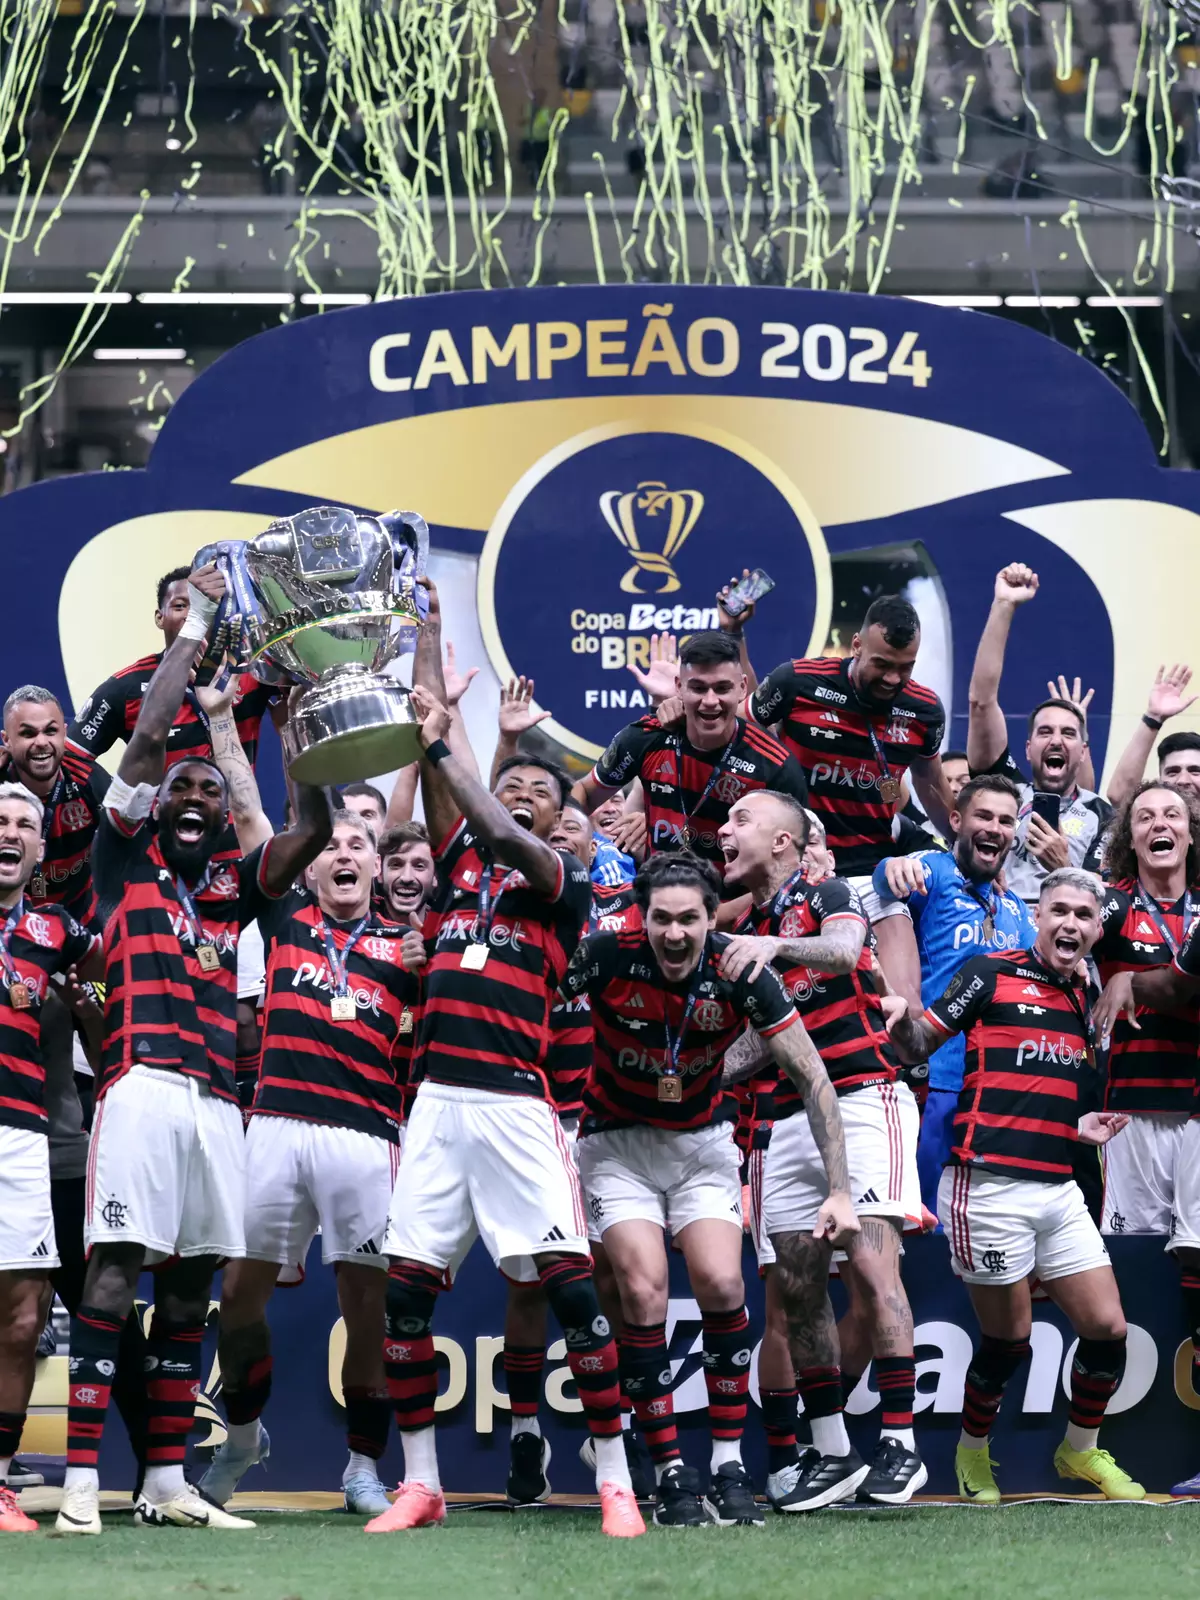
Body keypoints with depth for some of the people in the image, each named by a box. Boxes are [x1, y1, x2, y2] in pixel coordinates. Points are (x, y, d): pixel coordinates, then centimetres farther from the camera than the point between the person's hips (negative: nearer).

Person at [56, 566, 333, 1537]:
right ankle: (81, 1481, -15)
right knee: (116, 1270, -11)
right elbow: (149, 733, 3)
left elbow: (312, 831, 10)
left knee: (190, 1284, 6)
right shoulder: (126, 859, 11)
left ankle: (167, 1482, 9)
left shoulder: (234, 885, 21)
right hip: (143, 1084, -5)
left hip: (218, 1099, 5)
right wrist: (197, 622, 8)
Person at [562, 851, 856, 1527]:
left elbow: (813, 1078, -14)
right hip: (618, 1142, -1)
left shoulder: (741, 972, -20)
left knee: (722, 1285, -14)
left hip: (703, 1140, 1)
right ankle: (672, 1475, -6)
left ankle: (730, 1468, -3)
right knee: (644, 1294, -15)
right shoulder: (606, 958, -23)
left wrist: (839, 1190, -18)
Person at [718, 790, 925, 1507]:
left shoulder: (829, 896, 0)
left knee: (871, 1262, -17)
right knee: (797, 1284, 2)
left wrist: (777, 946, -42)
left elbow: (841, 950, -24)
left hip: (863, 1097, -7)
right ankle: (832, 1453, 7)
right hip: (788, 1118, 7)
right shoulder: (743, 934, 18)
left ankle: (901, 1446, -15)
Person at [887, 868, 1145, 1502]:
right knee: (1009, 1338, -1)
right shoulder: (991, 973, -1)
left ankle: (1082, 1450, 23)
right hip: (989, 1184, -6)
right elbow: (917, 1045, -3)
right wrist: (903, 1016, -23)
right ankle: (973, 1453, 22)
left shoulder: (1084, 998, 17)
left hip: (1057, 1189, 6)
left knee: (1107, 1328, 1)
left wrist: (1082, 1126, 12)